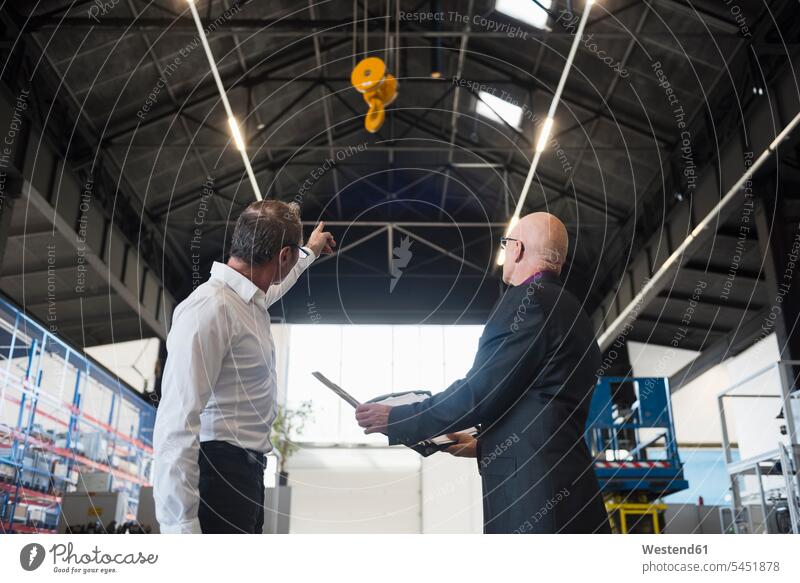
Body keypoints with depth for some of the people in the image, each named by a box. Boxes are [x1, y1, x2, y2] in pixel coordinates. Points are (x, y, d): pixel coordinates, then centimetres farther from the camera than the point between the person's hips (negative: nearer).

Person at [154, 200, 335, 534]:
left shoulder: (250, 299, 8)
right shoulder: (210, 309, -22)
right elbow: (176, 423, -27)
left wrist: (310, 252, 52)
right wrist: (180, 527, -29)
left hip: (246, 468, 10)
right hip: (217, 471, -10)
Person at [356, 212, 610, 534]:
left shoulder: (526, 301, -9)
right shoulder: (573, 312, 19)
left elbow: (479, 393, -14)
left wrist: (396, 420, -2)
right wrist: (484, 447, 31)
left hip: (533, 498, -10)